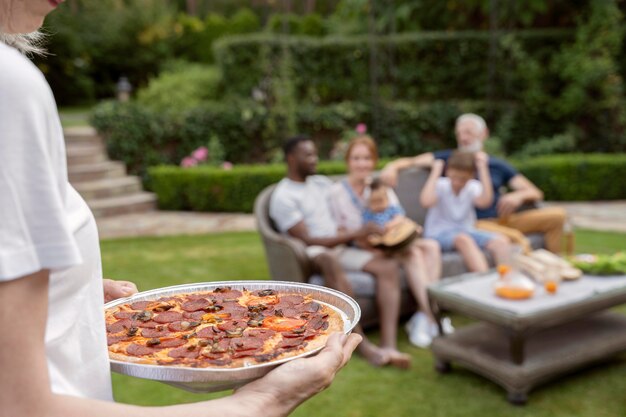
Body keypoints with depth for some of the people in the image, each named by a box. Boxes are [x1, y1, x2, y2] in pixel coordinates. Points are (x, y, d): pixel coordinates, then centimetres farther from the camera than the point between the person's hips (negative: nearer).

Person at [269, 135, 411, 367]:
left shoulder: (322, 183, 17)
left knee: (388, 267, -18)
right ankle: (363, 344, -41)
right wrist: (355, 234, -16)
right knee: (330, 260, -42)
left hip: (341, 247, 7)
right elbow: (307, 240, -13)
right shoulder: (283, 197, -6)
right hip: (311, 256, -7)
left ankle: (388, 345, -32)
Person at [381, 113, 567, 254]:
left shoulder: (498, 165, 18)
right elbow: (410, 161, 0)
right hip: (475, 224, -5)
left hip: (504, 219, 5)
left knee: (557, 214, -12)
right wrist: (392, 167, -22)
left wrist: (518, 195, -9)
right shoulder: (449, 159, 11)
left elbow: (536, 193, 14)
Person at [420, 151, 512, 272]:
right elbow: (426, 202, -29)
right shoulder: (440, 185, -6)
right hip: (439, 234, -4)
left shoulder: (473, 187, 4)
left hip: (467, 231, 5)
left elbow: (485, 201, -20)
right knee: (463, 239, -38)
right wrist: (436, 172, -19)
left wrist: (482, 167, -16)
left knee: (501, 240, -21)